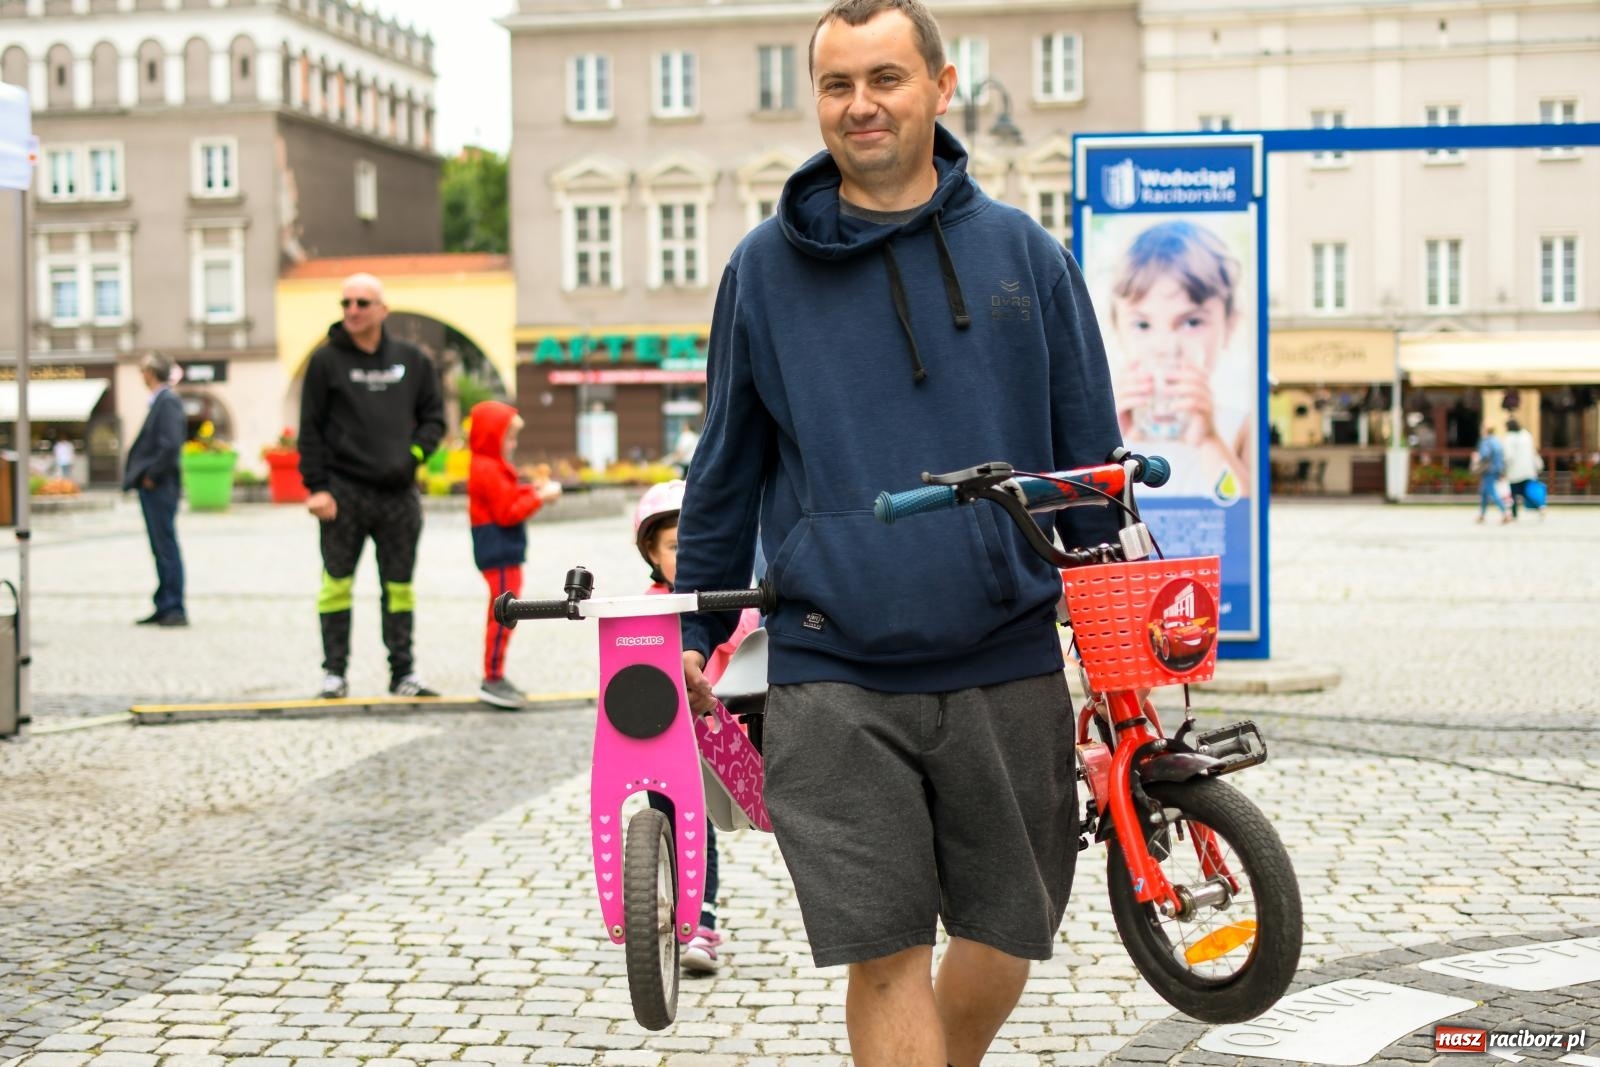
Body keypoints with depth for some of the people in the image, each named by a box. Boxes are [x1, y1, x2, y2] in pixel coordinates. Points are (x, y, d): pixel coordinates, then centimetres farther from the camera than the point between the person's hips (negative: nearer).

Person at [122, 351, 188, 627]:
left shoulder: (168, 401, -14)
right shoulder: (159, 400, 15)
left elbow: (171, 444, -23)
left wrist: (152, 475, -16)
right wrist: (141, 475, 10)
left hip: (159, 487, -10)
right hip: (152, 488, 10)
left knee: (166, 547, -6)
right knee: (161, 548, 12)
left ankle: (175, 609, -2)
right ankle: (165, 608, 18)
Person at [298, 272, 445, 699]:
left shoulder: (411, 360, 8)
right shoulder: (326, 361, 0)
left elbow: (433, 417, 14)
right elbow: (310, 429, -1)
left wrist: (413, 456, -4)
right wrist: (317, 487, -8)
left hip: (398, 493, 2)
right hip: (343, 492, -2)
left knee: (399, 586, 6)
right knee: (337, 583, 0)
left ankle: (403, 672, 11)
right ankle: (334, 671, 7)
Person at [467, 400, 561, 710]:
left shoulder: (491, 468, 17)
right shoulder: (489, 471, -17)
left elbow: (509, 498, 18)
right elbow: (507, 512, -20)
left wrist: (534, 492, 5)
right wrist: (540, 498, -17)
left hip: (504, 553, 11)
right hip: (499, 554, -11)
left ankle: (495, 676, 22)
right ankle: (492, 680, -7)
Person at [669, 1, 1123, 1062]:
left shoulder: (1022, 252, 5)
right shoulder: (765, 268, 4)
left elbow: (1091, 453, 9)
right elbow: (728, 465, 13)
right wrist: (696, 630, 14)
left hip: (1008, 667, 1)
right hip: (833, 678, -1)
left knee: (1008, 933, 12)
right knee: (888, 954, -4)